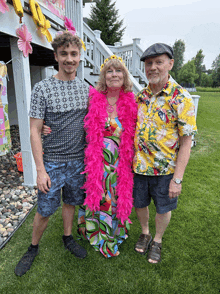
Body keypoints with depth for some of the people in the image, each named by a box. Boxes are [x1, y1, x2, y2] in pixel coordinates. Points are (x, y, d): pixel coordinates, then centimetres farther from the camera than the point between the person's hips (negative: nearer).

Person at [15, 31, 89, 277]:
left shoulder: (86, 89, 3)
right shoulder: (42, 88, -9)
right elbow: (35, 132, -10)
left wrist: (92, 155, 3)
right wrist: (40, 170, -13)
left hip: (79, 160, 4)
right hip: (52, 162, -3)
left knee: (71, 201, 19)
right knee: (45, 210, 9)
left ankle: (67, 238, 43)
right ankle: (33, 248, 35)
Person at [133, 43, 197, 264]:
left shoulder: (181, 98, -14)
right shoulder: (141, 96, 2)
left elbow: (186, 141, -14)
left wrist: (177, 178, -17)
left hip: (165, 168, -4)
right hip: (138, 165, 4)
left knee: (163, 208, 16)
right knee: (140, 203, 20)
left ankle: (157, 241, 43)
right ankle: (145, 233, 48)